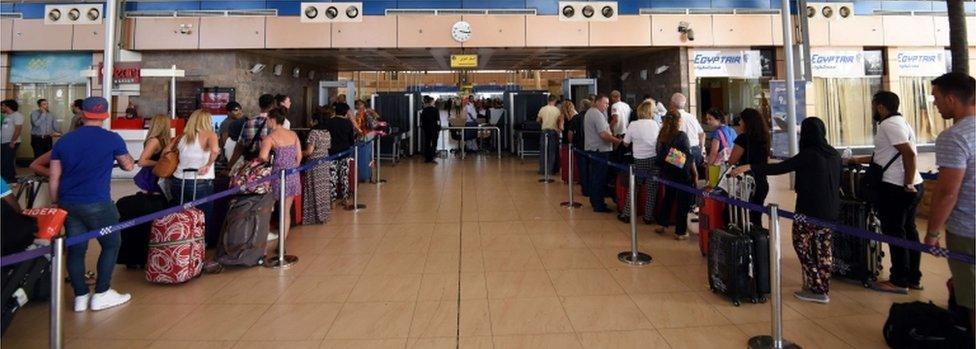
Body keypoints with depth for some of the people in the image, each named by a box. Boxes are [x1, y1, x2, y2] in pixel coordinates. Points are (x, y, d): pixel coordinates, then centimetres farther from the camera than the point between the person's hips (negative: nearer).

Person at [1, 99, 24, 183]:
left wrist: (12, 141, -19)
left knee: (8, 161, -6)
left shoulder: (16, 115, -8)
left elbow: (18, 129, -15)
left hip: (11, 143, -8)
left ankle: (11, 179, 2)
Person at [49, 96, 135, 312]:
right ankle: (101, 295, 10)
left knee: (75, 249, 10)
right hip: (97, 204, -5)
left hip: (68, 204, 5)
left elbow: (54, 177, 8)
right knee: (111, 244, 9)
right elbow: (128, 166, 7)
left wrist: (55, 203, 16)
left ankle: (80, 297, 15)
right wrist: (115, 158, 28)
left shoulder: (63, 141, 7)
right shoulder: (112, 139, -5)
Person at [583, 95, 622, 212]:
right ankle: (599, 205, 0)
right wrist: (618, 141, -18)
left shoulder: (589, 112, 16)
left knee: (594, 177, 16)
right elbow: (603, 134, -24)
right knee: (600, 179, -5)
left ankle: (594, 201, 24)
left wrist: (610, 124, 10)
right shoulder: (598, 114, -17)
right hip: (600, 150, -10)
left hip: (591, 149, 10)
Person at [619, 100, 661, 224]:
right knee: (651, 190, 7)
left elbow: (625, 142, 2)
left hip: (639, 160, 0)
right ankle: (648, 217, 11)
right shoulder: (655, 124, -2)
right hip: (654, 159, 0)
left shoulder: (633, 125, -5)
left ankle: (626, 214, 16)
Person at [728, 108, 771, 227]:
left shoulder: (743, 138, -14)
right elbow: (766, 161, 17)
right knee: (756, 218, 14)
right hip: (762, 183, 7)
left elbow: (732, 161, -12)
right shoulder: (764, 138, 8)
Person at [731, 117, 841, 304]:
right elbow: (836, 182, 19)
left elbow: (778, 168, -22)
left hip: (810, 210, -7)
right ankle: (823, 288, 21)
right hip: (830, 211, 7)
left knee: (802, 244, 4)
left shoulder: (808, 155, -16)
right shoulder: (834, 154, 7)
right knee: (823, 247, 13)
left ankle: (817, 289, 6)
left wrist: (748, 168, -21)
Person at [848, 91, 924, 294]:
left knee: (895, 233, -1)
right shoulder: (899, 122, 18)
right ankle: (913, 278, 24)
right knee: (908, 231, 15)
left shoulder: (889, 124, -14)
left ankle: (899, 281, 7)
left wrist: (908, 184, -20)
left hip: (896, 188, -10)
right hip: (911, 187, 10)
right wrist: (860, 160, 29)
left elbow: (909, 153, -23)